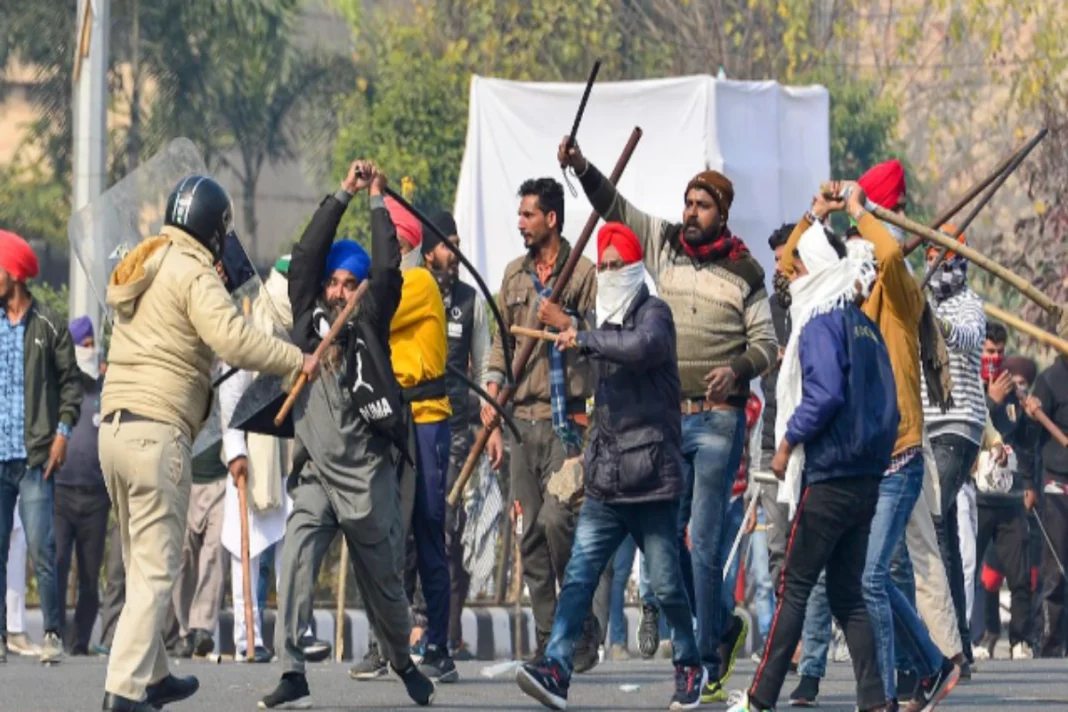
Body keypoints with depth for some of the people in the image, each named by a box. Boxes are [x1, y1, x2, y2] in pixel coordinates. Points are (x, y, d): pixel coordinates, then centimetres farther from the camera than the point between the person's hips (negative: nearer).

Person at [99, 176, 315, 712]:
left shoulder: (139, 267, 19)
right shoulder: (193, 272, -8)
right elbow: (231, 338, -20)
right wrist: (296, 361, -13)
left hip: (114, 425, 8)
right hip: (158, 430, -8)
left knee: (141, 562, 17)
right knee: (156, 568, -8)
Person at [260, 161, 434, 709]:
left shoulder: (371, 323, 4)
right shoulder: (308, 318, 8)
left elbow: (387, 271, -7)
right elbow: (305, 258, 1)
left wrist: (378, 202, 0)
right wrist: (343, 197, 0)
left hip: (369, 474, -1)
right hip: (314, 474, 1)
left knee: (383, 580, 10)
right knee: (296, 565, -17)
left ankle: (403, 663, 34)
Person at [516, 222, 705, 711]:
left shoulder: (653, 313, -5)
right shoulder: (607, 324, 19)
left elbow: (643, 347, -30)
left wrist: (584, 339, -21)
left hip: (650, 478, -6)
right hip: (605, 482, 6)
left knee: (665, 583, 3)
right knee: (579, 575, -7)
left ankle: (690, 666, 21)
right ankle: (556, 670, -16)